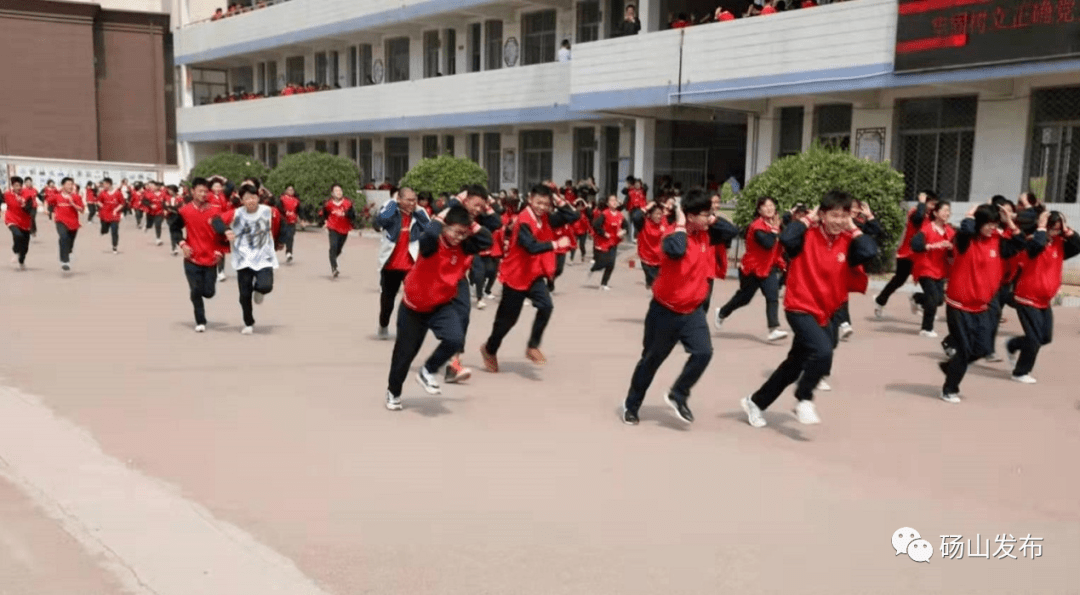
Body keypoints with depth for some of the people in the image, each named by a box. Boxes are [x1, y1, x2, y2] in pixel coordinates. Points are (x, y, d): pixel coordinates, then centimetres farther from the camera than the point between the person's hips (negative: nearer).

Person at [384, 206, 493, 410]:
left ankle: (427, 372, 5)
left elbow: (487, 240, -14)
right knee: (405, 353, 9)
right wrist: (442, 217, -29)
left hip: (442, 305, 4)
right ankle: (393, 392, 36)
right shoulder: (432, 243, -23)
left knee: (456, 340, -22)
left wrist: (470, 223, -16)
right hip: (414, 307, -4)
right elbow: (429, 234, -46)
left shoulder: (463, 247, -7)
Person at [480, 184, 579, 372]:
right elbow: (532, 246, -36)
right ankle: (489, 350, 30)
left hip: (535, 274, 6)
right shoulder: (524, 221, -22)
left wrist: (559, 201, -10)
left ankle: (532, 347, -2)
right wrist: (556, 244, -36)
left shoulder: (546, 218, 1)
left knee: (546, 306, -17)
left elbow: (573, 217, -1)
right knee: (507, 317, 7)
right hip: (516, 274, -6)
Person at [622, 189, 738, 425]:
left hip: (692, 310, 5)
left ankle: (678, 395, 8)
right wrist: (680, 225, -29)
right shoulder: (674, 235, -21)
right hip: (665, 310, -5)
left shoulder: (705, 234, 0)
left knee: (703, 352, -13)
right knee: (651, 360, 8)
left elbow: (732, 231, 6)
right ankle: (631, 405, 28)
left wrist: (712, 220, -7)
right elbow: (676, 251, -44)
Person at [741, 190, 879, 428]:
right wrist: (807, 219, -19)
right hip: (800, 309, -6)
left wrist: (853, 228, -10)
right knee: (823, 351, -28)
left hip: (824, 313, 6)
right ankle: (804, 400, -3)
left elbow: (869, 252, -20)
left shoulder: (847, 242, -2)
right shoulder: (808, 235, -12)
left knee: (794, 366, 16)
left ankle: (756, 402, 35)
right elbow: (787, 239, -33)